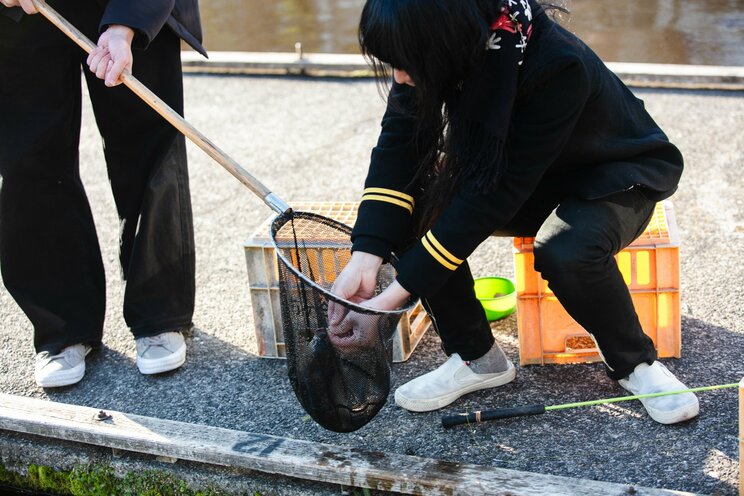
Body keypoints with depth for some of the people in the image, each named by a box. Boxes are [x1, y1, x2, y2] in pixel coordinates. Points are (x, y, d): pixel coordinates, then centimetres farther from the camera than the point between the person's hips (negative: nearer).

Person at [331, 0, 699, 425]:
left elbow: (497, 192, -35)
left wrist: (400, 290, -34)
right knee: (412, 210, -19)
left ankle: (635, 361, -7)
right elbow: (399, 146, -19)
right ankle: (477, 357, -1)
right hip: (513, 173, 6)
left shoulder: (557, 66, -36)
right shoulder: (435, 54, -20)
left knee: (569, 253, -37)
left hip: (613, 177, -5)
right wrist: (366, 257, -33)